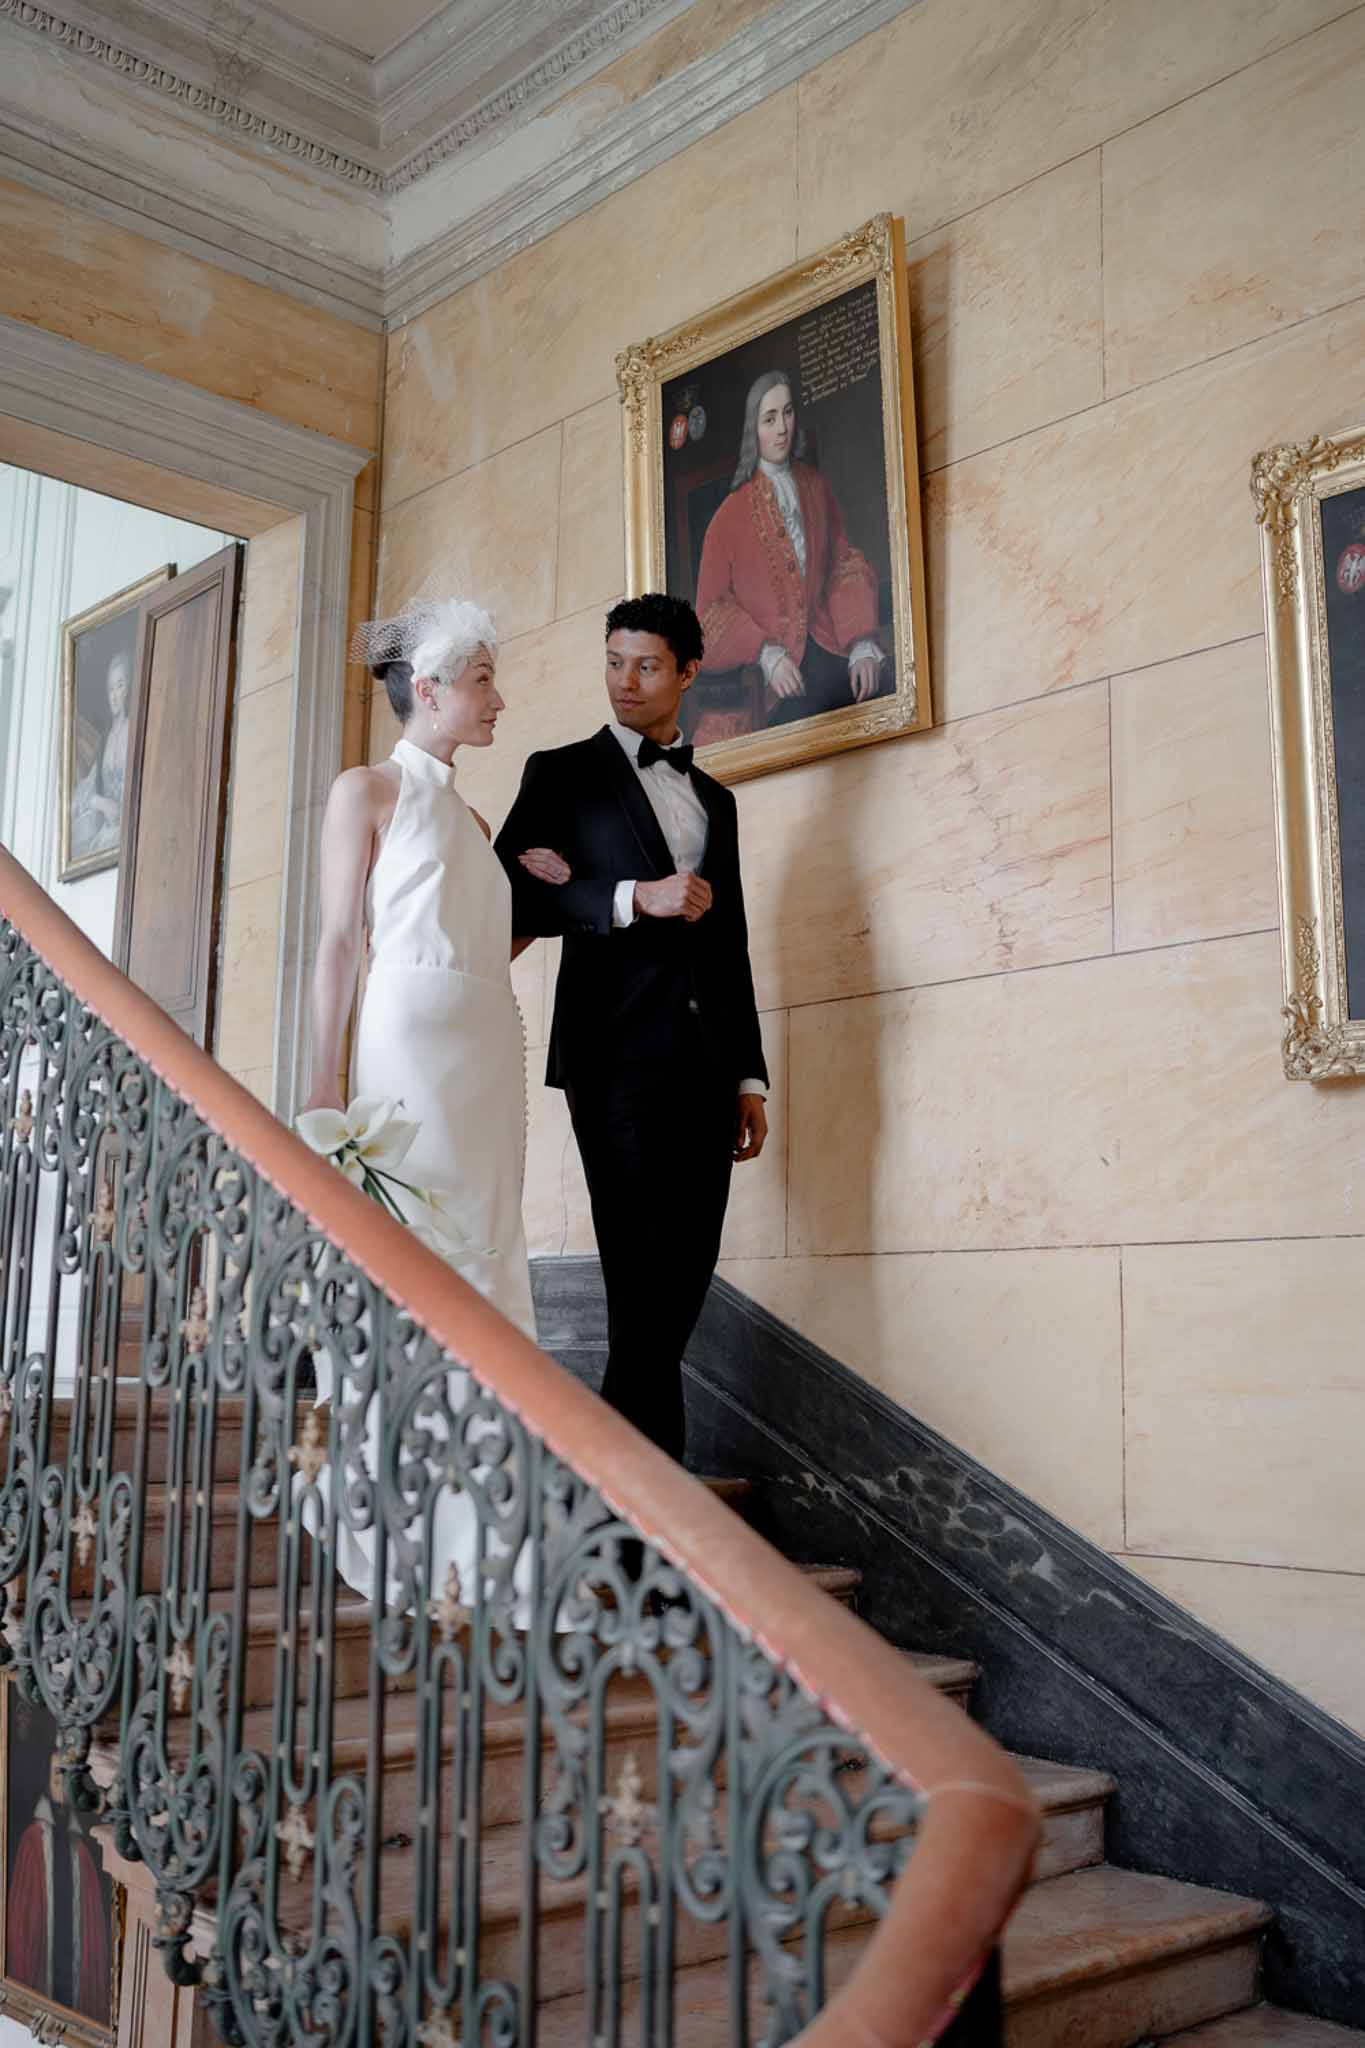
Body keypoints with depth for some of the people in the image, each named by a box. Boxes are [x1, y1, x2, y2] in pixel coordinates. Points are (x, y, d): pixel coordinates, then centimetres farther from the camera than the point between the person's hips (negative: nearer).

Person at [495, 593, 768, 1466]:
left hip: (705, 1060, 5)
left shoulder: (715, 799, 22)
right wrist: (636, 898, -15)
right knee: (643, 1285, -6)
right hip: (617, 1055, -5)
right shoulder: (564, 773, 8)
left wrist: (750, 1075, 15)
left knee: (684, 1281, 3)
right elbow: (510, 898, -4)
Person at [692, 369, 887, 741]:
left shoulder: (815, 487, 17)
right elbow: (713, 608, 5)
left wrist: (862, 645, -1)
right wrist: (766, 654, -10)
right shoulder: (732, 514, 5)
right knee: (801, 717, -31)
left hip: (829, 651, 4)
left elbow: (845, 566, 15)